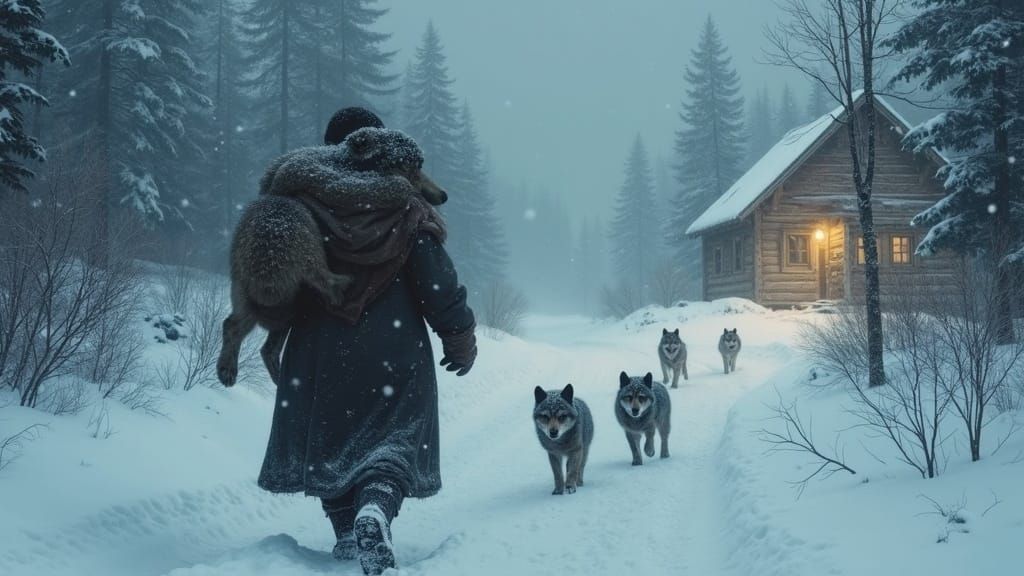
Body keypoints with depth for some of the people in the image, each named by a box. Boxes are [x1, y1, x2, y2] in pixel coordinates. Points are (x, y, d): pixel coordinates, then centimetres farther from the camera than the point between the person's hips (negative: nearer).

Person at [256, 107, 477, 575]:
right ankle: (375, 510, -23)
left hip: (320, 353, 2)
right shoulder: (407, 211, -6)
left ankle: (348, 534, 16)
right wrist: (461, 339, 2)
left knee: (331, 439, 17)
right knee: (392, 442, 3)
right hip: (394, 353, -2)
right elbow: (438, 282, -7)